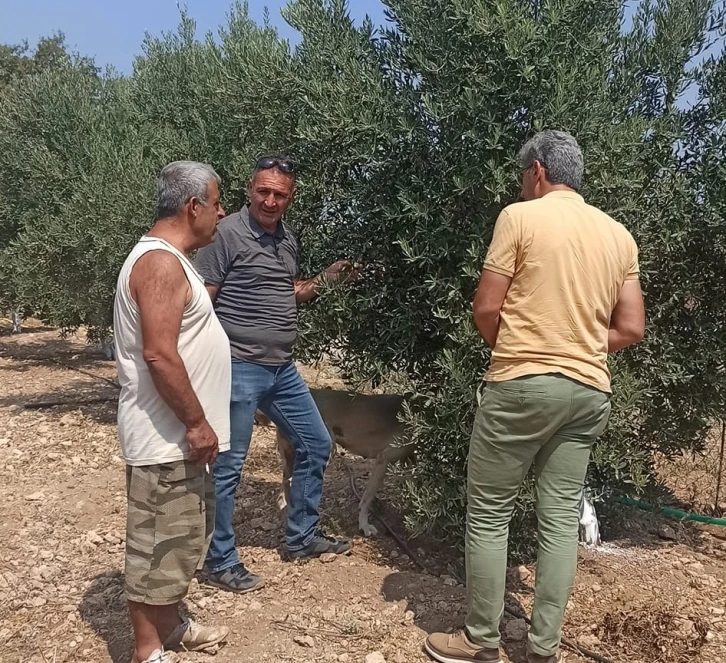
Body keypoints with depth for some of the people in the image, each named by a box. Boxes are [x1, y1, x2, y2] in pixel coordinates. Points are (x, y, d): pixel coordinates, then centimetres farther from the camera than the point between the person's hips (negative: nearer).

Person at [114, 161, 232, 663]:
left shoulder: (170, 259, 14)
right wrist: (197, 423, -20)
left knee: (183, 539, 21)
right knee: (160, 547, 2)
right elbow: (159, 355, -26)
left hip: (179, 436, 11)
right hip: (167, 439, -11)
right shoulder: (160, 262, -19)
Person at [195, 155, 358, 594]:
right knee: (228, 467, 1)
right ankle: (221, 562, 18)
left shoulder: (288, 241, 11)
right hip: (240, 369, -8)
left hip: (283, 369, 8)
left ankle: (302, 538, 32)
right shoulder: (229, 234, -11)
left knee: (316, 446, 15)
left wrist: (325, 279, 8)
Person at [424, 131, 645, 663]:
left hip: (523, 385, -5)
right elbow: (631, 329, 10)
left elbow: (486, 309, -6)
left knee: (489, 514, 5)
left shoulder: (520, 217, -5)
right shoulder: (619, 235, 11)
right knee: (562, 517, 9)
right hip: (590, 391, 6)